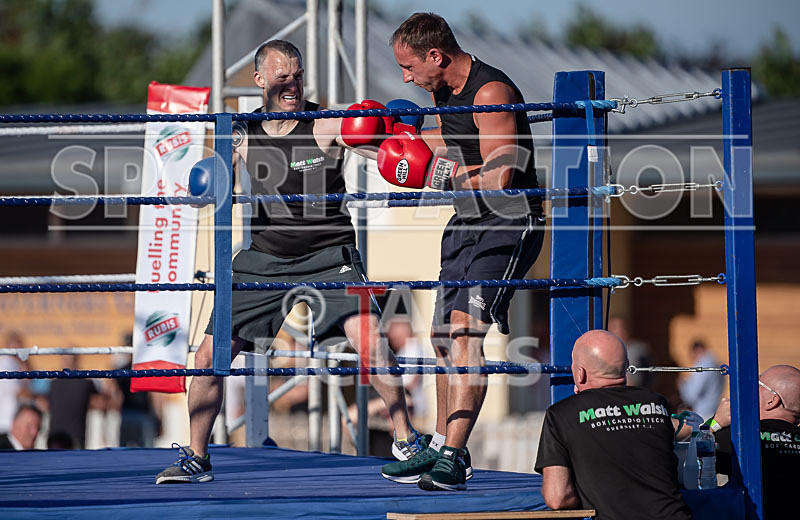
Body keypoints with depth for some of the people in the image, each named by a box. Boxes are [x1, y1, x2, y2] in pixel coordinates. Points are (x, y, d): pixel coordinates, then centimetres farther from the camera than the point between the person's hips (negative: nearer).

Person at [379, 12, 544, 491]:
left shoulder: (491, 93, -20)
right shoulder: (443, 90, 8)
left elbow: (496, 178, -26)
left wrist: (444, 182, -14)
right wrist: (399, 137, 19)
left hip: (509, 225, -10)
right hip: (467, 223, 10)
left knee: (464, 329, -20)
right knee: (445, 337, 13)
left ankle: (452, 458, -24)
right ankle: (442, 448, 27)